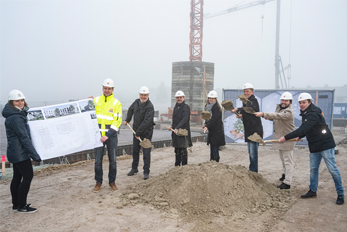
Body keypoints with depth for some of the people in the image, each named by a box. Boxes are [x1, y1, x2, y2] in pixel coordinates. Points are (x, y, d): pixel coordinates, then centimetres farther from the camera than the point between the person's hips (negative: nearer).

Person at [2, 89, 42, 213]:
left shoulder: (19, 114, 11)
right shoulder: (15, 117, -20)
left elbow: (25, 134, 23)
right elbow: (24, 137, -23)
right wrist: (35, 155, -22)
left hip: (15, 153, 10)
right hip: (20, 153, -10)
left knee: (17, 177, 15)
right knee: (28, 176, -4)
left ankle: (16, 204, 25)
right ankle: (21, 206, 5)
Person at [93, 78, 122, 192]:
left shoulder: (116, 103, -2)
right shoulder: (96, 100, 5)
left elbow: (117, 121, -9)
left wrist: (108, 135, -17)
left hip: (111, 135, -1)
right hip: (98, 135, 1)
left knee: (112, 160, 9)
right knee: (98, 160, 6)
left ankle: (112, 181, 24)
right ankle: (98, 182, 22)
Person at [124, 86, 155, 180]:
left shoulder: (150, 106, -19)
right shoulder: (136, 102, 4)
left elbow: (146, 121, -25)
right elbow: (130, 110, 26)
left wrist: (138, 132, -25)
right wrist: (127, 120, 28)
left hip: (146, 133, -7)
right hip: (136, 131, 7)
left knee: (146, 153, -2)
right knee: (135, 151, 17)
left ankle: (146, 172, 8)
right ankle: (134, 168, 33)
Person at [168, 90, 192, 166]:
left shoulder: (186, 107, -8)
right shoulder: (176, 107, 17)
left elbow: (184, 119, -20)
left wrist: (177, 128, -29)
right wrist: (172, 126, 5)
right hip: (176, 131, 7)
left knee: (183, 150, -3)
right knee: (177, 150, 13)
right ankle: (177, 166, 22)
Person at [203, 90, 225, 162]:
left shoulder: (216, 108, -12)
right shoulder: (208, 106, 13)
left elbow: (214, 119, -22)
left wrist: (207, 127, -30)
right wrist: (205, 124, 2)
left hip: (217, 131, -8)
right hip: (212, 131, 8)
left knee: (215, 149, -8)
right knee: (212, 148, 12)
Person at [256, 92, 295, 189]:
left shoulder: (289, 112, -23)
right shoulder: (278, 107, 7)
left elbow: (277, 116, -38)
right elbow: (275, 118, 19)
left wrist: (263, 114, -44)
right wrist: (269, 117, -4)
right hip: (280, 138, 10)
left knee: (288, 160, -6)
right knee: (283, 158, 25)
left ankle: (287, 183, -4)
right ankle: (285, 174, 45)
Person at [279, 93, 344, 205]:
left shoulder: (313, 114, -22)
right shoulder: (306, 113, 10)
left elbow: (303, 129, -31)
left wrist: (286, 137, -29)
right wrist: (299, 137, 8)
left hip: (326, 145, -9)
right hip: (314, 146, 9)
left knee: (332, 169, -2)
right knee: (313, 169, 13)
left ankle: (340, 194, 10)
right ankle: (312, 191, 24)